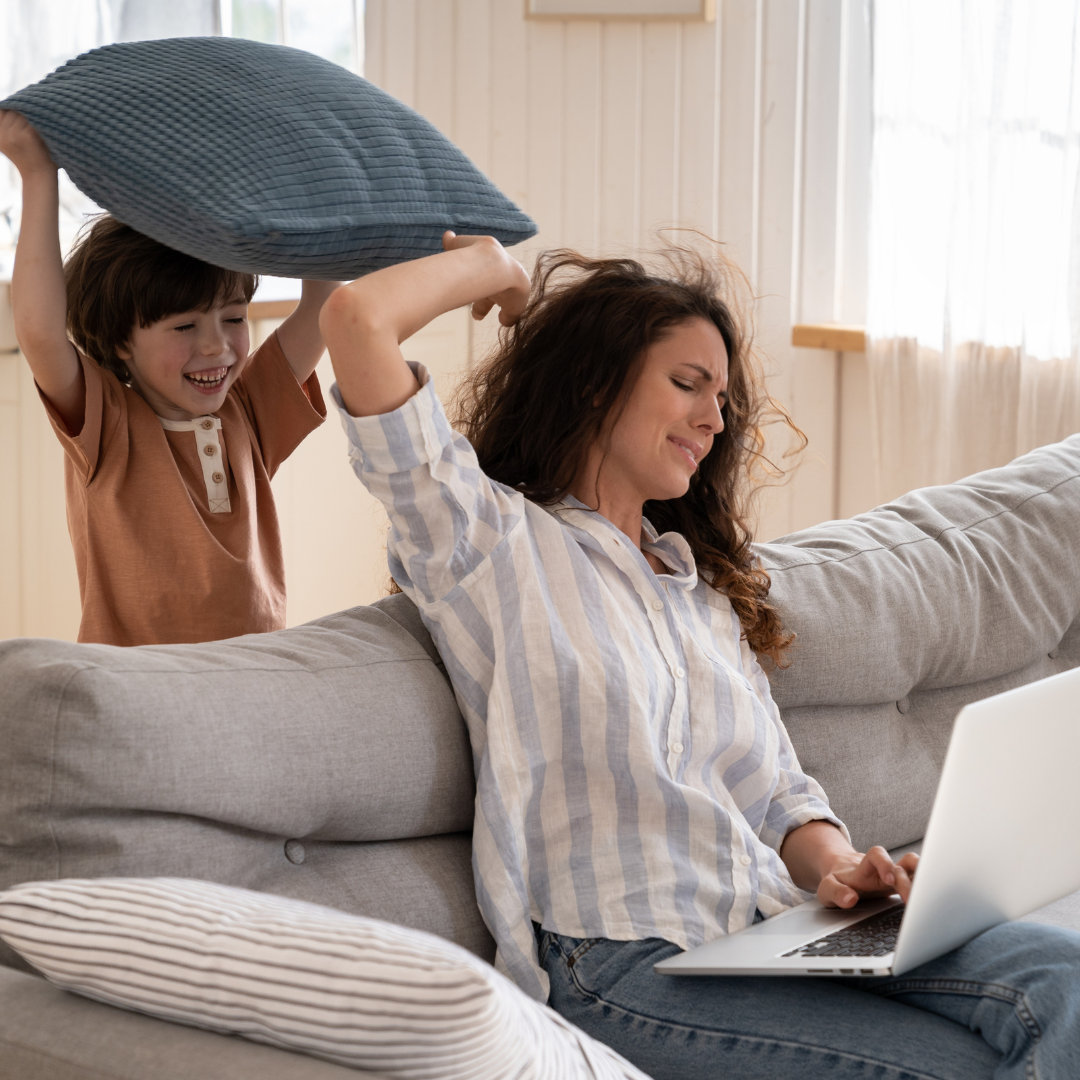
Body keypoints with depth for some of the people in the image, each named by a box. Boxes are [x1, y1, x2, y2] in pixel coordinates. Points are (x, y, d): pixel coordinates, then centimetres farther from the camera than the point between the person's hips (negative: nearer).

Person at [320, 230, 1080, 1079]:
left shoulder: (702, 585, 28)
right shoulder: (494, 540, 4)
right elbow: (359, 319, -9)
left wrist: (837, 867, -1)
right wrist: (490, 264, 12)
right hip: (624, 967, -7)